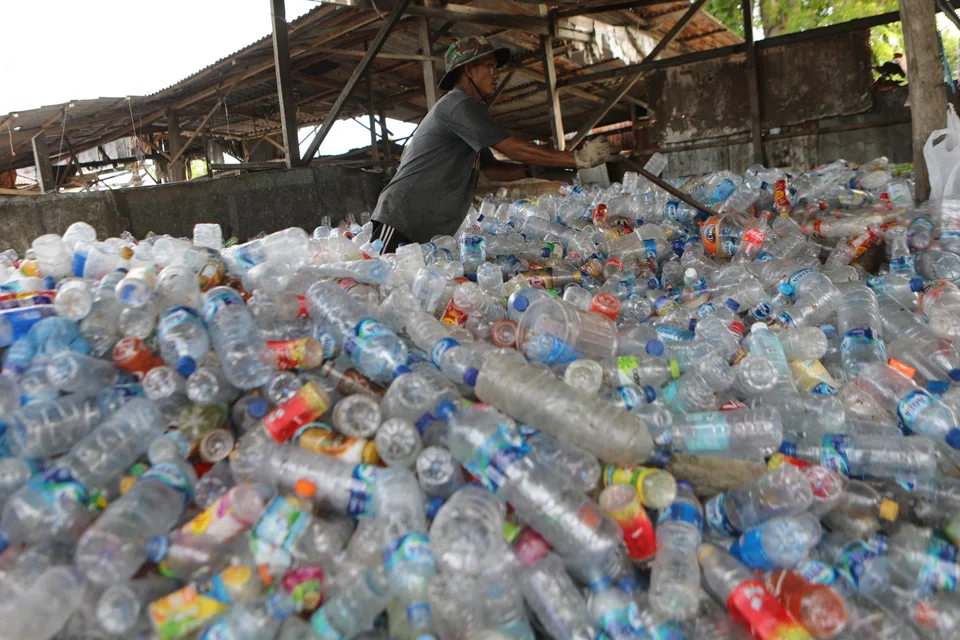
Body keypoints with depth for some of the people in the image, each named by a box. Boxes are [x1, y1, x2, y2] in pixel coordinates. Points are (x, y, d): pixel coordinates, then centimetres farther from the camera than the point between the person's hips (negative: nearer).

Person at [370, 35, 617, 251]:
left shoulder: (466, 109, 23)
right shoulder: (459, 104, -10)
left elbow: (491, 168, 24)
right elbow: (513, 148, -17)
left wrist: (532, 170, 6)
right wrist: (578, 158, -13)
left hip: (430, 233, 10)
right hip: (401, 221, -10)